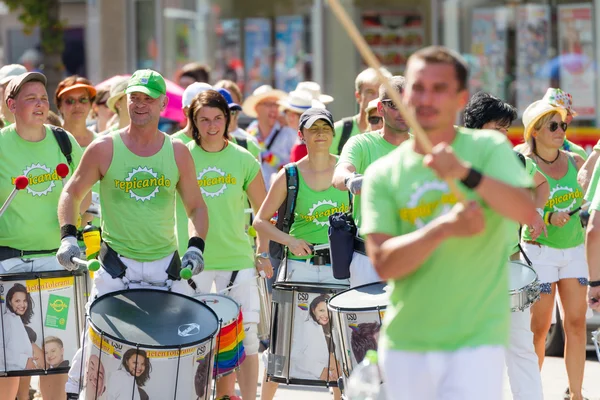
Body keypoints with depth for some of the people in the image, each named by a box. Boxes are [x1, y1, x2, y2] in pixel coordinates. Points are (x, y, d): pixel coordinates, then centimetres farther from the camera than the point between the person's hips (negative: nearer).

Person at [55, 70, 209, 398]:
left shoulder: (178, 153, 2)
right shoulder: (104, 149, -3)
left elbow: (196, 206, 10)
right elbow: (72, 192, 6)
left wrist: (196, 245, -7)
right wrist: (68, 235, -9)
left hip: (166, 263, 2)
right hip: (116, 263, -2)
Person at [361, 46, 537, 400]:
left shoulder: (489, 148, -1)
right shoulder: (383, 175, 3)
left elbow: (527, 211, -19)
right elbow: (383, 262, -8)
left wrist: (466, 172, -34)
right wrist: (443, 228, -25)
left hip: (477, 341, -3)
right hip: (404, 344, 3)